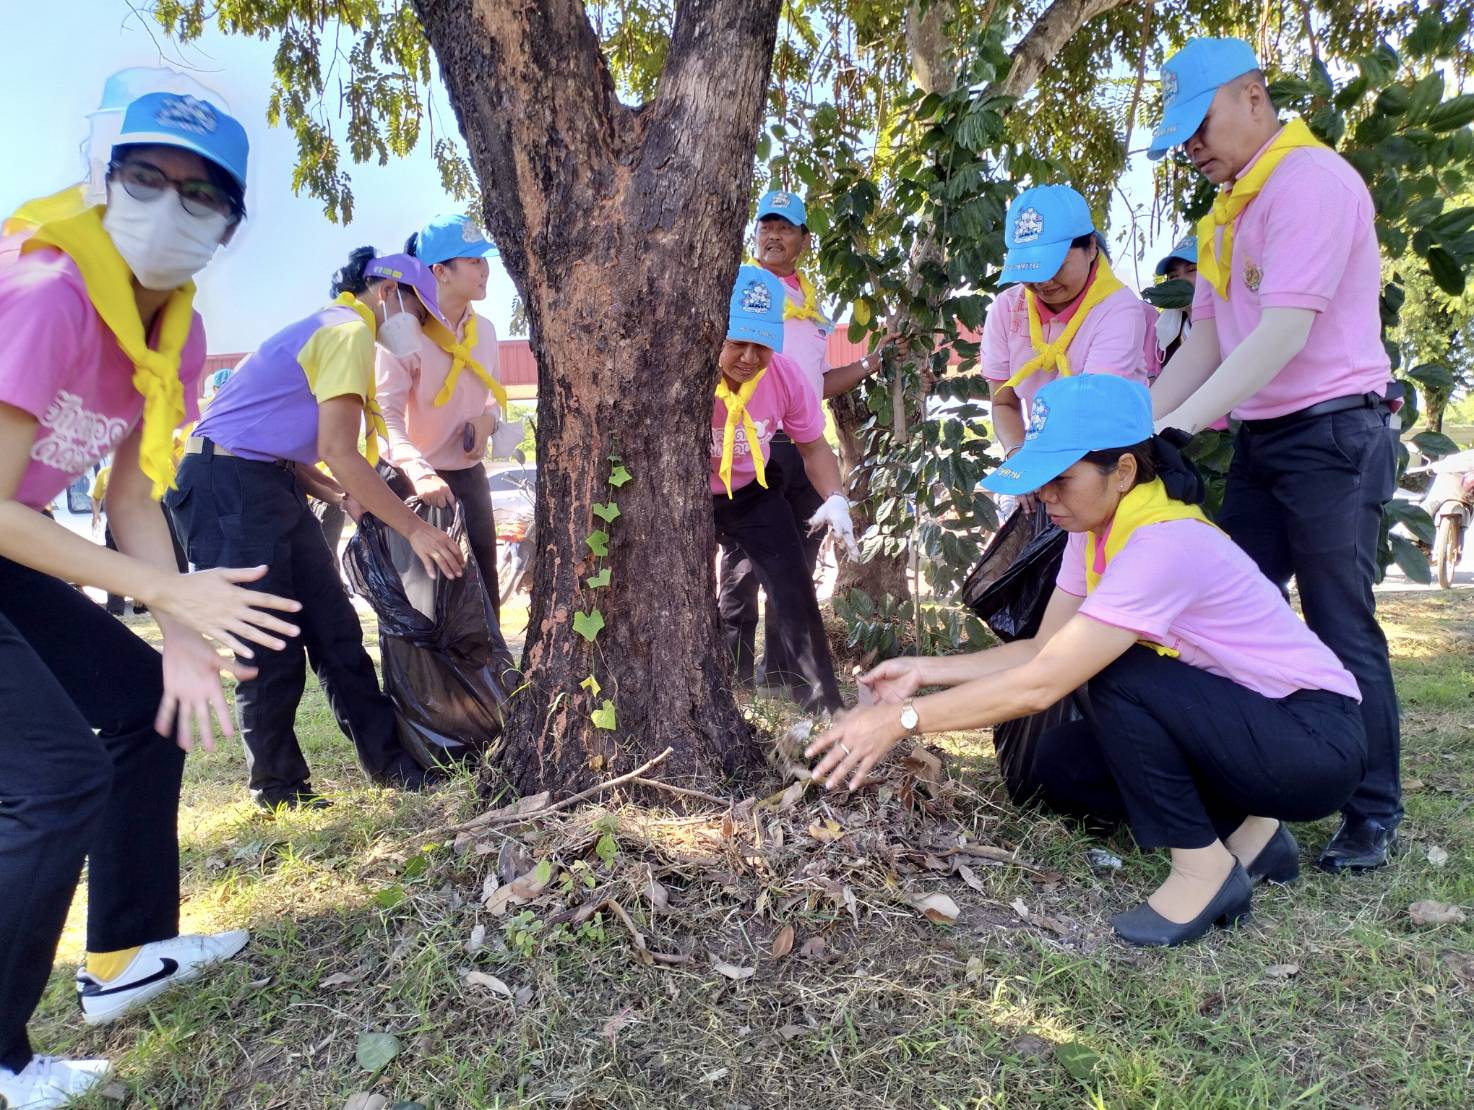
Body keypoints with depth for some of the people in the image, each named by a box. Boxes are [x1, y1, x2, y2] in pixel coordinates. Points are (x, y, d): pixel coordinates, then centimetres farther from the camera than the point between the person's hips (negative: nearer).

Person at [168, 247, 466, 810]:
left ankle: (388, 761, 13)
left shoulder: (328, 329, 20)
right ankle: (278, 790, 11)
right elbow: (340, 452, -20)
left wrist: (345, 496, 5)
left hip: (269, 482, 10)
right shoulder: (351, 332, -11)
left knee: (335, 629, 7)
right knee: (272, 648, -3)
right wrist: (415, 529, -16)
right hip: (230, 482, -10)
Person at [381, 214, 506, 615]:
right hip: (419, 482, -6)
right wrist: (419, 473, -43)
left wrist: (488, 418, -8)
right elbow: (387, 414, -26)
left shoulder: (484, 330, 2)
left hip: (471, 477, 6)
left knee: (484, 590, 10)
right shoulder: (404, 333, -17)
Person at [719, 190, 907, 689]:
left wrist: (874, 360, 15)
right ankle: (735, 675, 3)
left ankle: (783, 673, 21)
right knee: (743, 567, -5)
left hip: (804, 444, 7)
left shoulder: (811, 301, 20)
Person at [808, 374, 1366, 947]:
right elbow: (1043, 650, -1)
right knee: (1064, 761, -4)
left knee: (1116, 676, -27)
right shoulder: (1098, 529, -2)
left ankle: (1204, 868, -10)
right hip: (1244, 719, 8)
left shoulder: (1164, 545, -30)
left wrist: (903, 719, -30)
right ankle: (1244, 832, 10)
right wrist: (925, 671, -10)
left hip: (1317, 742, -8)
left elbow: (1040, 685, -33)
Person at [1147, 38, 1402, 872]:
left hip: (1331, 434, -8)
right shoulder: (1230, 211, 15)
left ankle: (1375, 817, 13)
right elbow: (1207, 341, 14)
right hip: (1261, 441, 9)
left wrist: (1177, 428, -25)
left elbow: (1285, 332, -22)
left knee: (1343, 631, -2)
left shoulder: (1313, 179, -12)